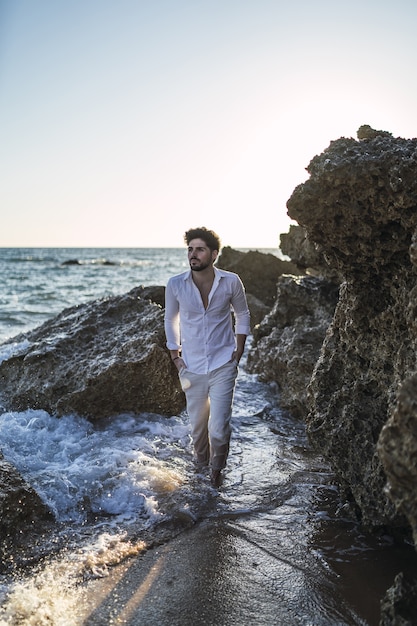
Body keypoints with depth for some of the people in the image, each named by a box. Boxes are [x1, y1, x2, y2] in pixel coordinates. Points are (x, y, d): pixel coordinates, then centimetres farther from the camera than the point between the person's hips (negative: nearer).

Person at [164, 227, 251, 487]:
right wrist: (176, 356, 4)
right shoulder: (175, 285, -8)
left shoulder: (231, 282, -8)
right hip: (192, 367, 2)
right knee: (198, 426, 14)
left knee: (219, 427, -5)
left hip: (223, 366, -1)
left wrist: (239, 350, 1)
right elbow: (170, 320, 8)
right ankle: (200, 464, 43)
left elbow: (242, 314, 8)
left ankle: (217, 469, 25)